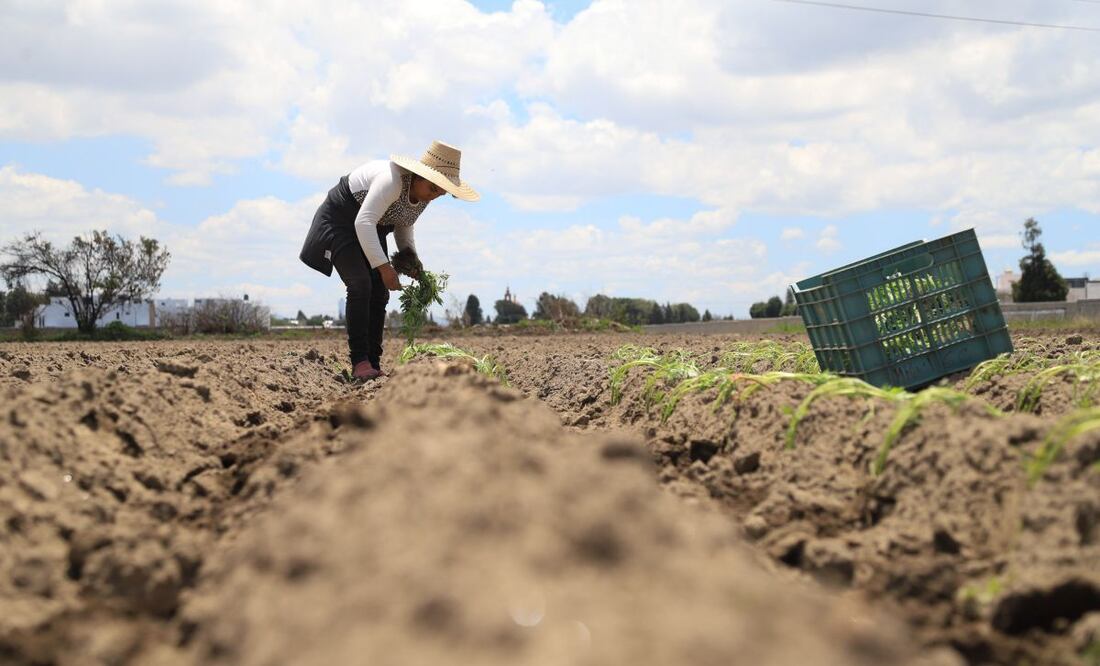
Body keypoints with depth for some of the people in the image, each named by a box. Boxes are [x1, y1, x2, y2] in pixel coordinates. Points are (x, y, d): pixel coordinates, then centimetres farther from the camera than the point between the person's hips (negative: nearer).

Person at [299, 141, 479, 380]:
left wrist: (410, 255, -8)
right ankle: (359, 361, -21)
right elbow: (363, 221, -37)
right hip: (340, 222, -8)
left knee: (379, 292, -2)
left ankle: (373, 364, 0)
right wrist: (384, 267, -40)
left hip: (370, 232, 8)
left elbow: (403, 225, 10)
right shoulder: (393, 180, -33)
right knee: (360, 285, -22)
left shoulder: (423, 193, -6)